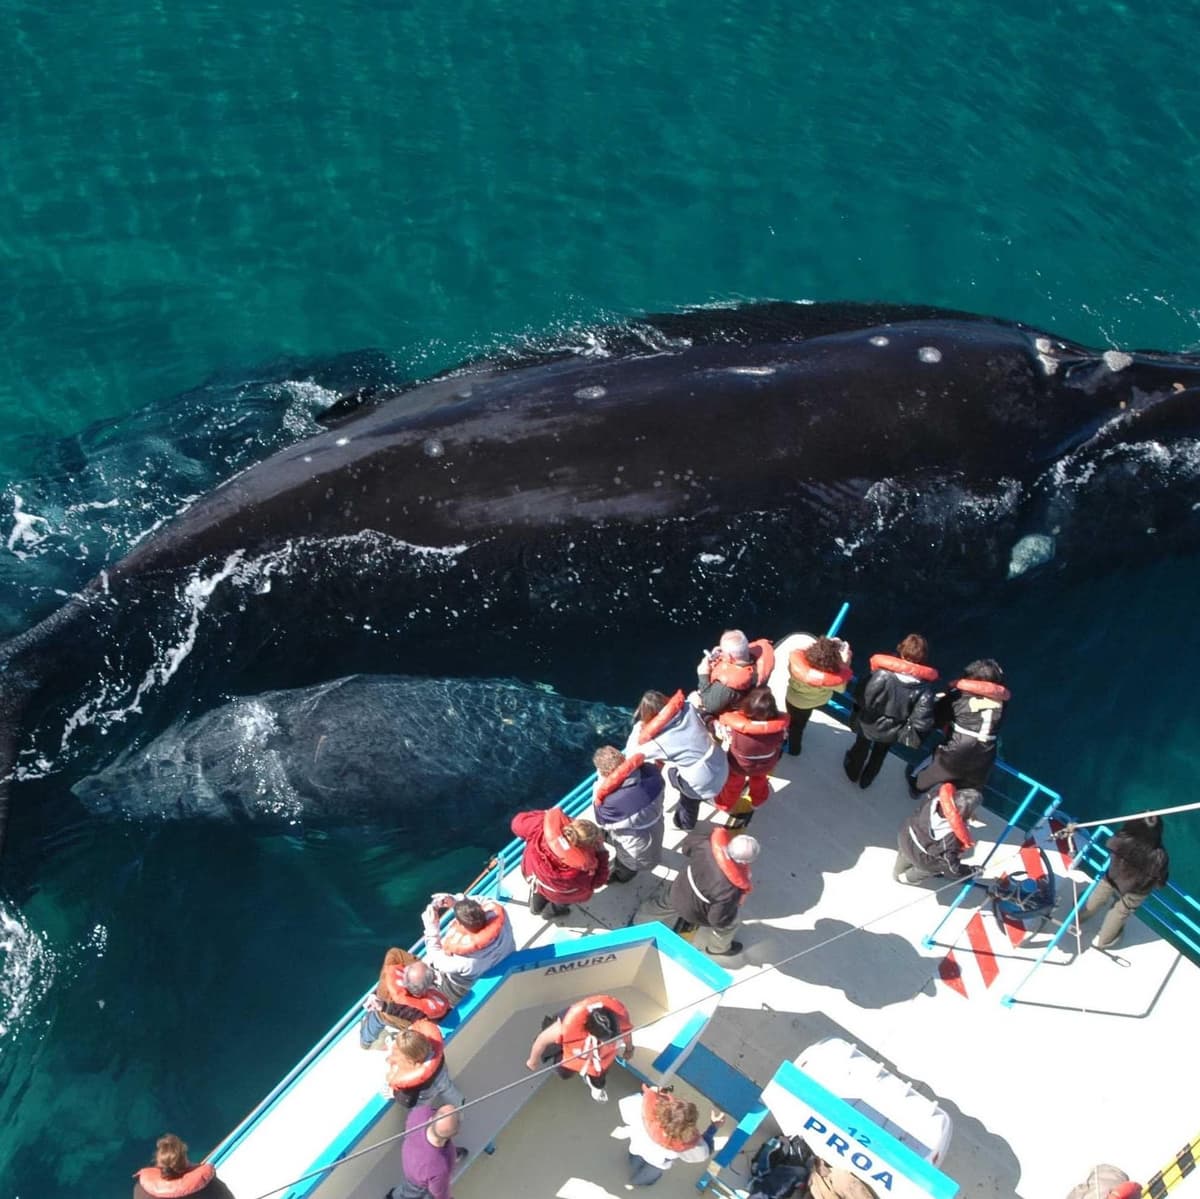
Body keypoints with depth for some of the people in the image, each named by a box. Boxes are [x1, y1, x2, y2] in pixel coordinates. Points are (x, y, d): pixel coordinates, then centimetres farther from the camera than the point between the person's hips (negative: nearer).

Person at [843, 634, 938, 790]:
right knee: (880, 752, 36)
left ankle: (853, 772, 61)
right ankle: (866, 779, 60)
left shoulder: (883, 673, -35)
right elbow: (922, 722, -26)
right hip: (892, 732, 2)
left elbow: (863, 697, -24)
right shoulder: (925, 688, -29)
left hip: (869, 724, -1)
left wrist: (858, 714, -3)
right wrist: (907, 731, -7)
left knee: (862, 746, 34)